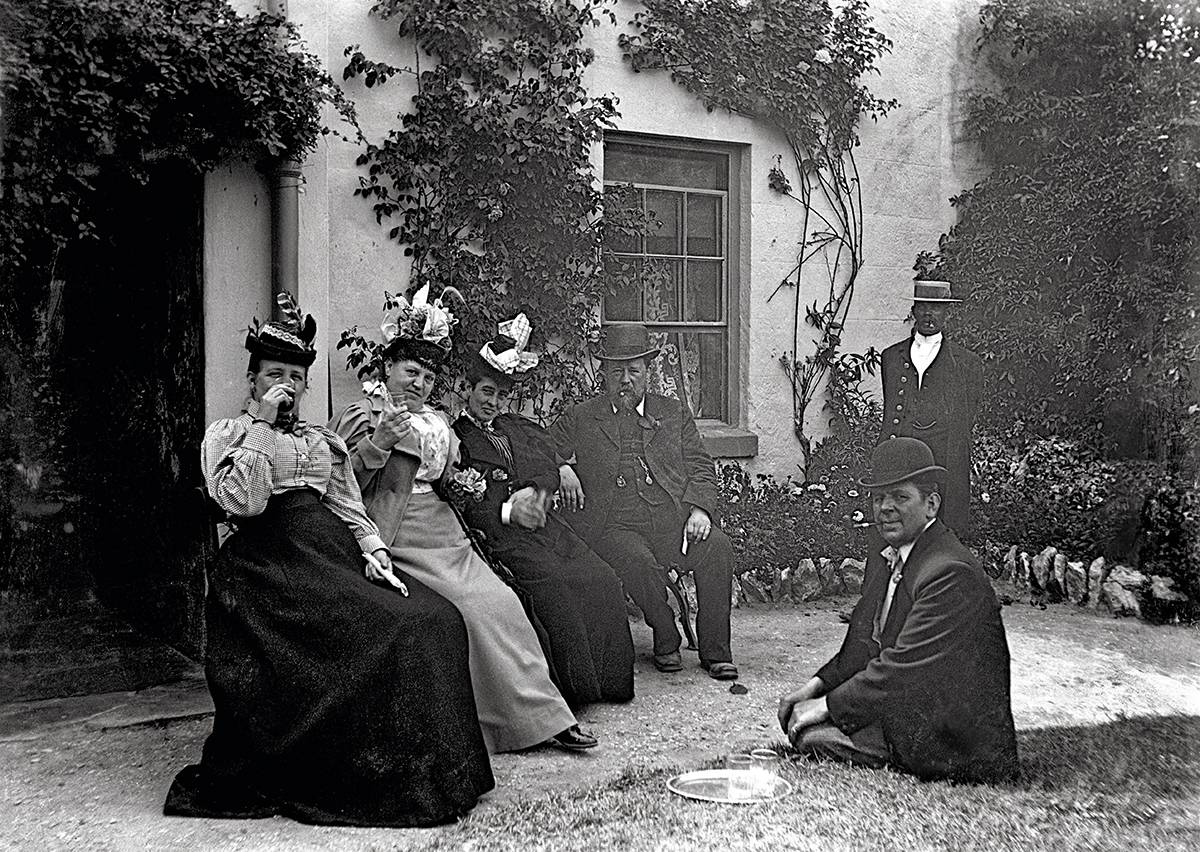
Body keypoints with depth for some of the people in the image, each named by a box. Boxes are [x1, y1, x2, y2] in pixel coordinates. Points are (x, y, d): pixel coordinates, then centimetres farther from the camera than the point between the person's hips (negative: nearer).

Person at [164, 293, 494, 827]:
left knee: (437, 618, -16)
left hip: (335, 554, 6)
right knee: (374, 631, -27)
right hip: (274, 562, -5)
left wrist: (373, 553, 0)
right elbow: (243, 502, -7)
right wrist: (261, 425, -5)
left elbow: (351, 511, 18)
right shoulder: (225, 435, 11)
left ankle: (433, 773, -10)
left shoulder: (324, 441, 27)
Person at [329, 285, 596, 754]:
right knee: (474, 606, -20)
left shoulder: (438, 422, 24)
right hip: (400, 541, -6)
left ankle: (543, 718, -7)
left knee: (500, 602, -10)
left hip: (446, 537, 6)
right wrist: (378, 443, -19)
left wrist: (460, 485, 9)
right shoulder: (360, 415, 4)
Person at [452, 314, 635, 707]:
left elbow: (548, 468, 12)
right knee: (550, 582, -30)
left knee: (601, 580, -15)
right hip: (494, 530, -6)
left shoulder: (521, 428, 27)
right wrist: (507, 511, -16)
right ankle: (568, 685, -21)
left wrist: (532, 492, -10)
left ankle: (604, 679, -7)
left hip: (541, 522, 6)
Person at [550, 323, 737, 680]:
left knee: (717, 546, -25)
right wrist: (560, 468, -9)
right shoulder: (579, 418, 16)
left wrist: (699, 509, -3)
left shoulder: (675, 413, 21)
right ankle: (666, 640, -9)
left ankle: (715, 651, -13)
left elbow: (702, 470, 16)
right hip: (614, 526, -2)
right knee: (637, 560, -33)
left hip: (674, 519, 2)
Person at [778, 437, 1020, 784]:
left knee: (813, 735, -19)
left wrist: (826, 705, -20)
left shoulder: (951, 573, -24)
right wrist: (816, 686, -2)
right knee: (795, 714, 2)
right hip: (900, 703, 9)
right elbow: (864, 643, 12)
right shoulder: (883, 547, 5)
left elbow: (902, 666, -26)